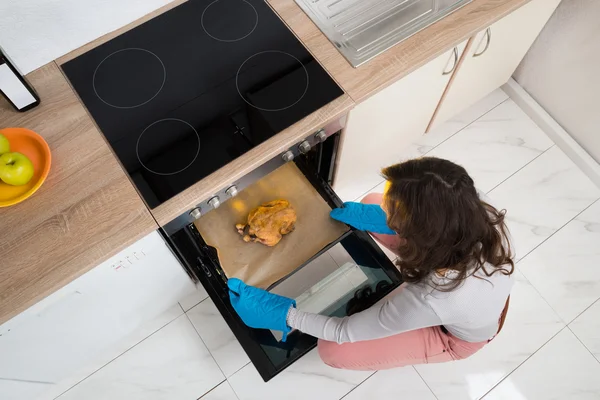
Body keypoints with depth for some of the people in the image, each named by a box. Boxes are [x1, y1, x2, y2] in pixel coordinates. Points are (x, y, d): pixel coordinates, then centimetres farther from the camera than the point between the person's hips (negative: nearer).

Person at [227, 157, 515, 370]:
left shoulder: (429, 299, -47)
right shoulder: (474, 202, -34)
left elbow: (345, 332, -30)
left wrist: (284, 315, -23)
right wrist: (373, 214, -16)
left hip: (456, 336, -5)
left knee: (333, 350, -10)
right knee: (371, 202, -2)